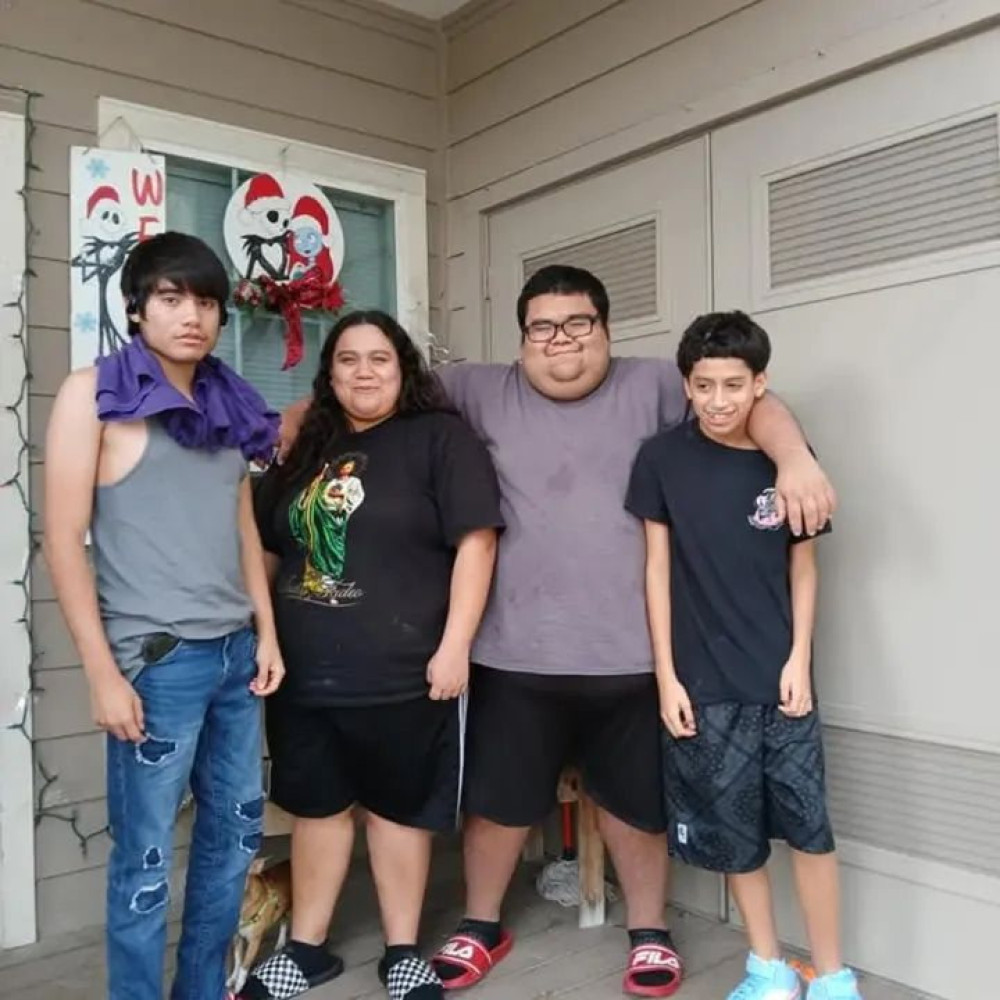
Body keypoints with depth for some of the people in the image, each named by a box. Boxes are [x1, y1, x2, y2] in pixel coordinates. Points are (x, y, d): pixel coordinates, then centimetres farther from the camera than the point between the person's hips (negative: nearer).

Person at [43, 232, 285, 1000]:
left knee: (235, 835, 15)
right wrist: (104, 673, -12)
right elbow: (64, 540, -9)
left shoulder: (228, 402, 11)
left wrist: (267, 632, 11)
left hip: (236, 653, 6)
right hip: (156, 660, -6)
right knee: (145, 857, 4)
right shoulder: (95, 393, -5)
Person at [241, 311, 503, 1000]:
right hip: (304, 672, 5)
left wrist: (454, 645, -16)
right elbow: (267, 550, 19)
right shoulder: (306, 449, 12)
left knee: (397, 809, 9)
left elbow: (475, 541, -11)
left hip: (402, 673, -5)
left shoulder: (440, 437, -4)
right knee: (316, 805, 16)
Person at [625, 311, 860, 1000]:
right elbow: (657, 568, -3)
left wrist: (799, 659, -2)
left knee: (809, 825, 5)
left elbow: (803, 565, 6)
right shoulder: (663, 459, -5)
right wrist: (666, 675, -4)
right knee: (734, 833, 10)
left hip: (780, 677, 1)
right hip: (704, 683, -1)